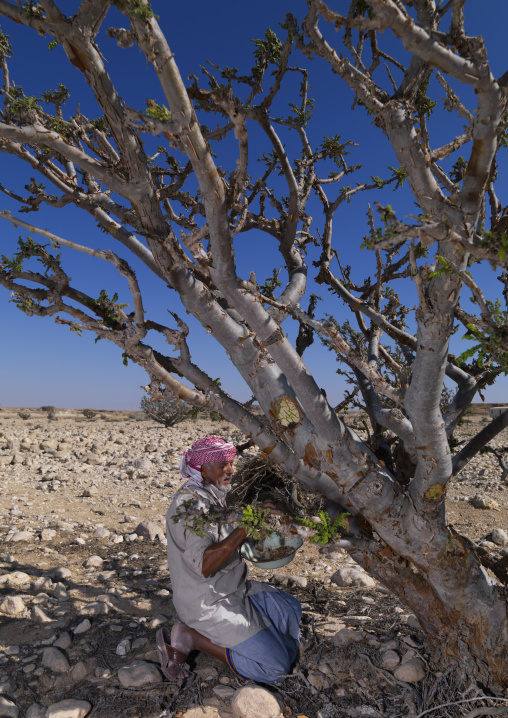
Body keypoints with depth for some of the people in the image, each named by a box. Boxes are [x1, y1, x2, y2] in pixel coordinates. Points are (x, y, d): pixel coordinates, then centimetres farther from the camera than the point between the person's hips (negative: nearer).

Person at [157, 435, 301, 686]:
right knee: (275, 667, -7)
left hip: (233, 589, 9)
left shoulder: (214, 496, 4)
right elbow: (204, 565, -33)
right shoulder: (190, 503, -25)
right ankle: (192, 636, -1)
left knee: (292, 611, 17)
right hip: (209, 603, -9)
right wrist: (245, 527, -34)